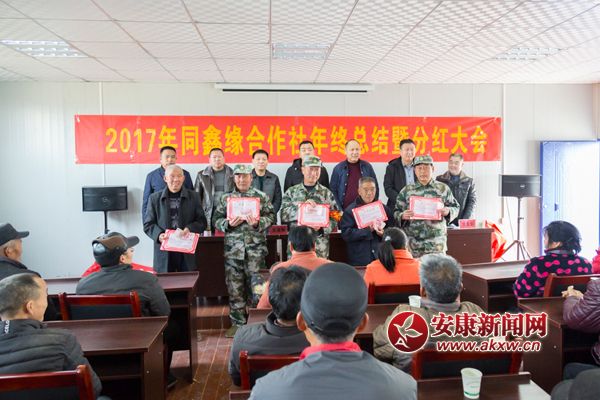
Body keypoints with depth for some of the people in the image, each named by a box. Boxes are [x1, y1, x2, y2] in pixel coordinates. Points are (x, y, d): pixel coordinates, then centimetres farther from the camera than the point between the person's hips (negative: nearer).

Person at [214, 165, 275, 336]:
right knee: (234, 286, 7)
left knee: (256, 286, -2)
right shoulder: (226, 198, 10)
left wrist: (257, 223, -16)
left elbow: (271, 217, 1)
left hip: (255, 248, -2)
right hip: (233, 249, 2)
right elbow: (217, 220, 10)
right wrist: (228, 224, -9)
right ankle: (237, 322, 20)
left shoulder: (261, 197, 4)